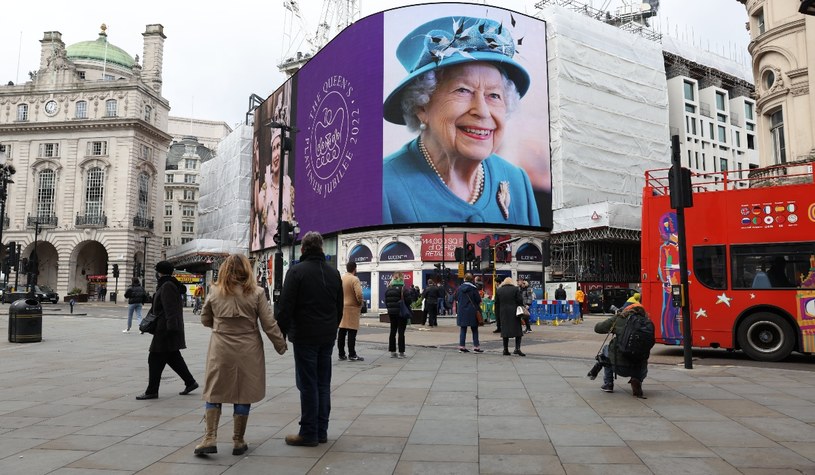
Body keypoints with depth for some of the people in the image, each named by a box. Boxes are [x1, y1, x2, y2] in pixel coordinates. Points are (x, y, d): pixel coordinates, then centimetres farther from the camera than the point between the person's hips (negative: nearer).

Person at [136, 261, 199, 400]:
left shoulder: (167, 286, -16)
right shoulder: (169, 285, 17)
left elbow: (170, 309, -24)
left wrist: (171, 327, -27)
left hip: (165, 329, -11)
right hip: (170, 328, 11)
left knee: (155, 360, -3)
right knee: (173, 357, 16)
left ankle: (152, 391, 4)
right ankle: (190, 382, 21)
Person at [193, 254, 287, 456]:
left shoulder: (215, 292, -1)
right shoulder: (256, 293, -6)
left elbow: (205, 320, 12)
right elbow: (269, 324, -5)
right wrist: (281, 345, 7)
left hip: (220, 350, 1)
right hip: (248, 350, -1)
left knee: (214, 393, 12)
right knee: (244, 394, 8)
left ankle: (210, 438, 4)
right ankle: (238, 441, 16)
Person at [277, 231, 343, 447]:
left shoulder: (296, 271, -8)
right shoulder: (334, 273, 11)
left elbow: (286, 306, -12)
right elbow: (340, 307, 15)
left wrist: (281, 332, -5)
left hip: (305, 336, -5)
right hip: (328, 337, 6)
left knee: (308, 384, -1)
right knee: (323, 383, 11)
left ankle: (308, 433, 5)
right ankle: (321, 431, 17)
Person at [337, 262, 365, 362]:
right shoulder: (354, 279, -12)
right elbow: (359, 294, -20)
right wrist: (360, 304, -4)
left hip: (341, 308, 6)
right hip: (352, 308, -6)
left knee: (341, 332, 9)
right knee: (352, 333, -3)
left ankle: (341, 354, 14)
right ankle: (352, 355, -1)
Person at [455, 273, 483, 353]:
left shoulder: (459, 288, 3)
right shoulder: (474, 288, -9)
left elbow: (456, 300, 8)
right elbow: (479, 301, -7)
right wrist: (478, 306, 11)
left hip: (462, 312, 3)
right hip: (472, 312, -3)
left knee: (463, 329, 9)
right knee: (474, 330, 6)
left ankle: (462, 346, 8)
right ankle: (476, 346, 6)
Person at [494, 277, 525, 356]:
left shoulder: (498, 290, 7)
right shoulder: (516, 289, -2)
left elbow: (496, 304, 8)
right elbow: (520, 301, -6)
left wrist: (497, 315, 12)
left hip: (503, 313, 3)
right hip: (514, 313, -3)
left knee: (505, 331, 8)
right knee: (518, 330, 3)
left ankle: (506, 350, 9)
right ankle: (517, 348, -10)